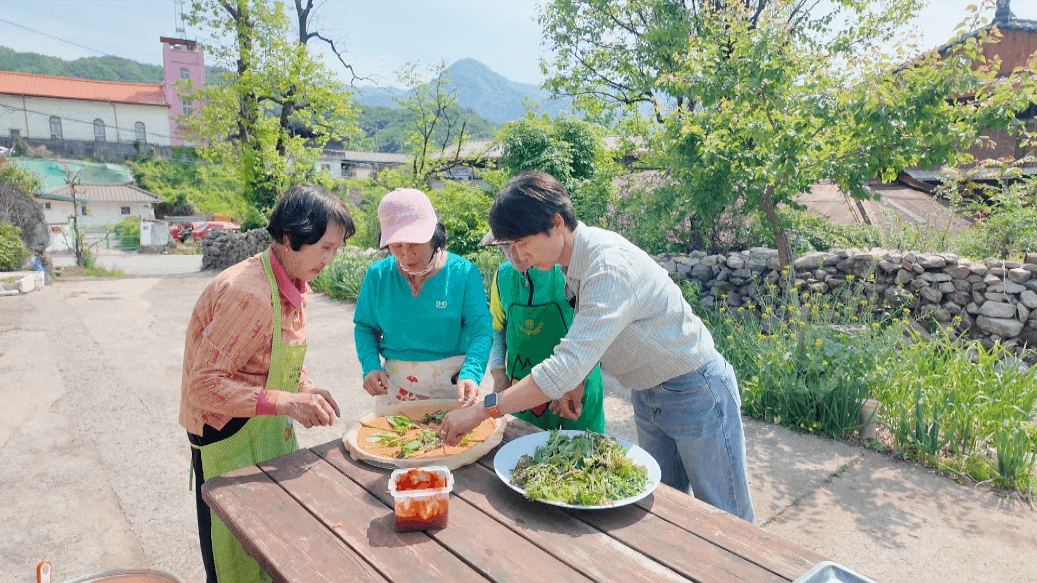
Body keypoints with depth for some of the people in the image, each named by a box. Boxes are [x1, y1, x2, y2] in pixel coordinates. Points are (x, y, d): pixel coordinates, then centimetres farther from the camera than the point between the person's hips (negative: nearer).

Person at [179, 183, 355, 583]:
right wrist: (287, 402, -33)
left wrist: (304, 392, -4)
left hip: (269, 427, 8)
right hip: (228, 433, -8)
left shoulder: (293, 283, 0)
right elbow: (204, 386, -28)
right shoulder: (249, 294, -30)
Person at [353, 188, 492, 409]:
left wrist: (470, 374, -32)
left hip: (451, 384, -2)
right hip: (394, 386, 2)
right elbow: (365, 326, 8)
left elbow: (480, 330, -15)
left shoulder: (464, 272, -11)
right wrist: (371, 365, -9)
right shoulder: (377, 275, -2)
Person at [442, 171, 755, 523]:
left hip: (695, 391, -8)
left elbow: (569, 365, -40)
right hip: (647, 397, 8)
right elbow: (588, 339, 12)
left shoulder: (611, 265, -33)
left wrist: (482, 411, -37)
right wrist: (575, 385, -1)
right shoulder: (576, 259, -4)